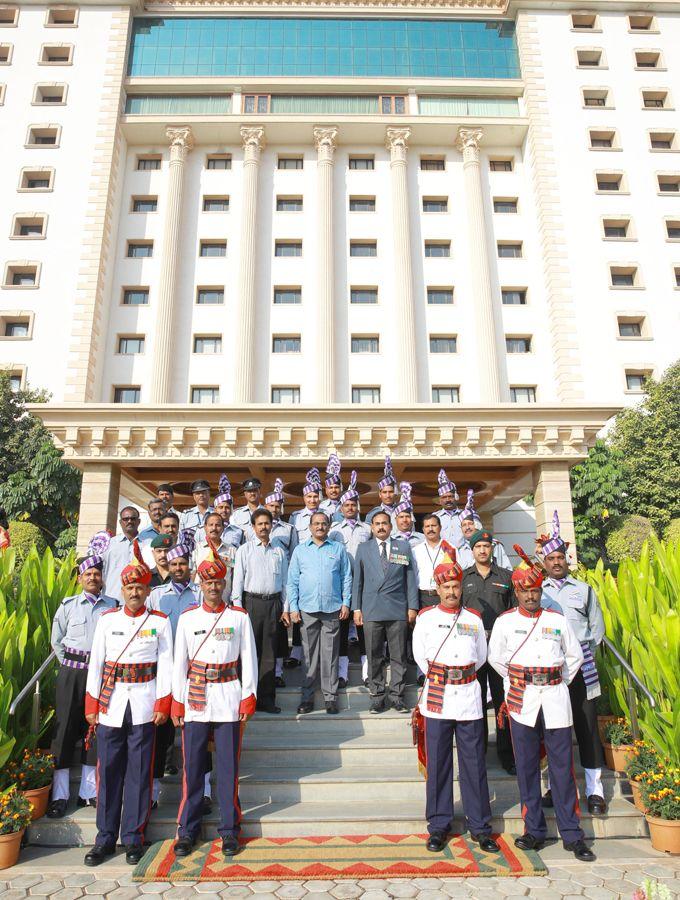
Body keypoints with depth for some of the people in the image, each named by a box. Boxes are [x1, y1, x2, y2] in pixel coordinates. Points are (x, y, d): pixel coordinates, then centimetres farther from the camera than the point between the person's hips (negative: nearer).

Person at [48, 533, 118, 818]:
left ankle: (88, 791, 20)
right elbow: (56, 640, 11)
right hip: (72, 673, 0)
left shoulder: (113, 606, 2)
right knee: (65, 728, 1)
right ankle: (59, 795, 12)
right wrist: (71, 665, 6)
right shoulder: (68, 605, 4)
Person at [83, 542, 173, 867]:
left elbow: (166, 665, -1)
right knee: (108, 770, 8)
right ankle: (105, 837, 23)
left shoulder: (160, 622, -1)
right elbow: (96, 663, 4)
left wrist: (162, 704, -5)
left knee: (139, 771, 7)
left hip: (144, 706, -1)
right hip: (111, 704, 1)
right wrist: (92, 705, 1)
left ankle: (133, 837, 21)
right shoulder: (107, 619, 3)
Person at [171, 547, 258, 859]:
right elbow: (179, 662, 4)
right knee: (192, 766, 8)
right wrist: (177, 701, 0)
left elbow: (249, 659, 1)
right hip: (195, 700, 1)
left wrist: (248, 697, -2)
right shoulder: (188, 618, 2)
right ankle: (187, 829, 23)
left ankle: (229, 829, 21)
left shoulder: (239, 617, 0)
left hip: (228, 700, -1)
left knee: (228, 768, 6)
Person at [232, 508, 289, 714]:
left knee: (269, 651, 5)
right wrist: (238, 608, -6)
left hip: (273, 603, 2)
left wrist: (285, 609, 8)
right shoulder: (245, 550, 4)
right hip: (252, 602, -2)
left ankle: (267, 698, 13)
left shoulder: (279, 552, 11)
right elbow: (238, 579, 1)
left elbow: (284, 582, 12)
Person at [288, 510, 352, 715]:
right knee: (309, 655, 6)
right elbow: (292, 581, 7)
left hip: (332, 609, 0)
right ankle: (307, 697, 15)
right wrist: (293, 607, 0)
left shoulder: (338, 549, 8)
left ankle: (330, 697, 13)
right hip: (307, 610, 1)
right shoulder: (300, 550, 9)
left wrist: (346, 603, 1)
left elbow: (346, 578, 9)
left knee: (330, 655, 3)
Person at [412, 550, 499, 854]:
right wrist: (439, 677, 5)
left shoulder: (474, 619, 6)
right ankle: (439, 825, 19)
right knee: (437, 764, 6)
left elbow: (481, 657, 13)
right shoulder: (425, 617, 1)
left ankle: (479, 826, 20)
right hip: (437, 700, -1)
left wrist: (461, 675, 8)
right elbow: (420, 655, 4)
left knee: (474, 764, 7)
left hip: (469, 698, 1)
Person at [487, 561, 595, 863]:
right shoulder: (504, 621, 0)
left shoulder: (557, 620, 3)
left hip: (555, 698, 0)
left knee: (562, 766, 3)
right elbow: (495, 658, 9)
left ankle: (572, 835, 14)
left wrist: (559, 683, 10)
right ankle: (534, 831, 18)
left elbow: (575, 655, 14)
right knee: (527, 768, 6)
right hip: (523, 701, 0)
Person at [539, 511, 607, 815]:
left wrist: (583, 652, 4)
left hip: (580, 666, 0)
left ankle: (594, 790, 10)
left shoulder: (584, 589, 9)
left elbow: (597, 627, 12)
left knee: (587, 726, 1)